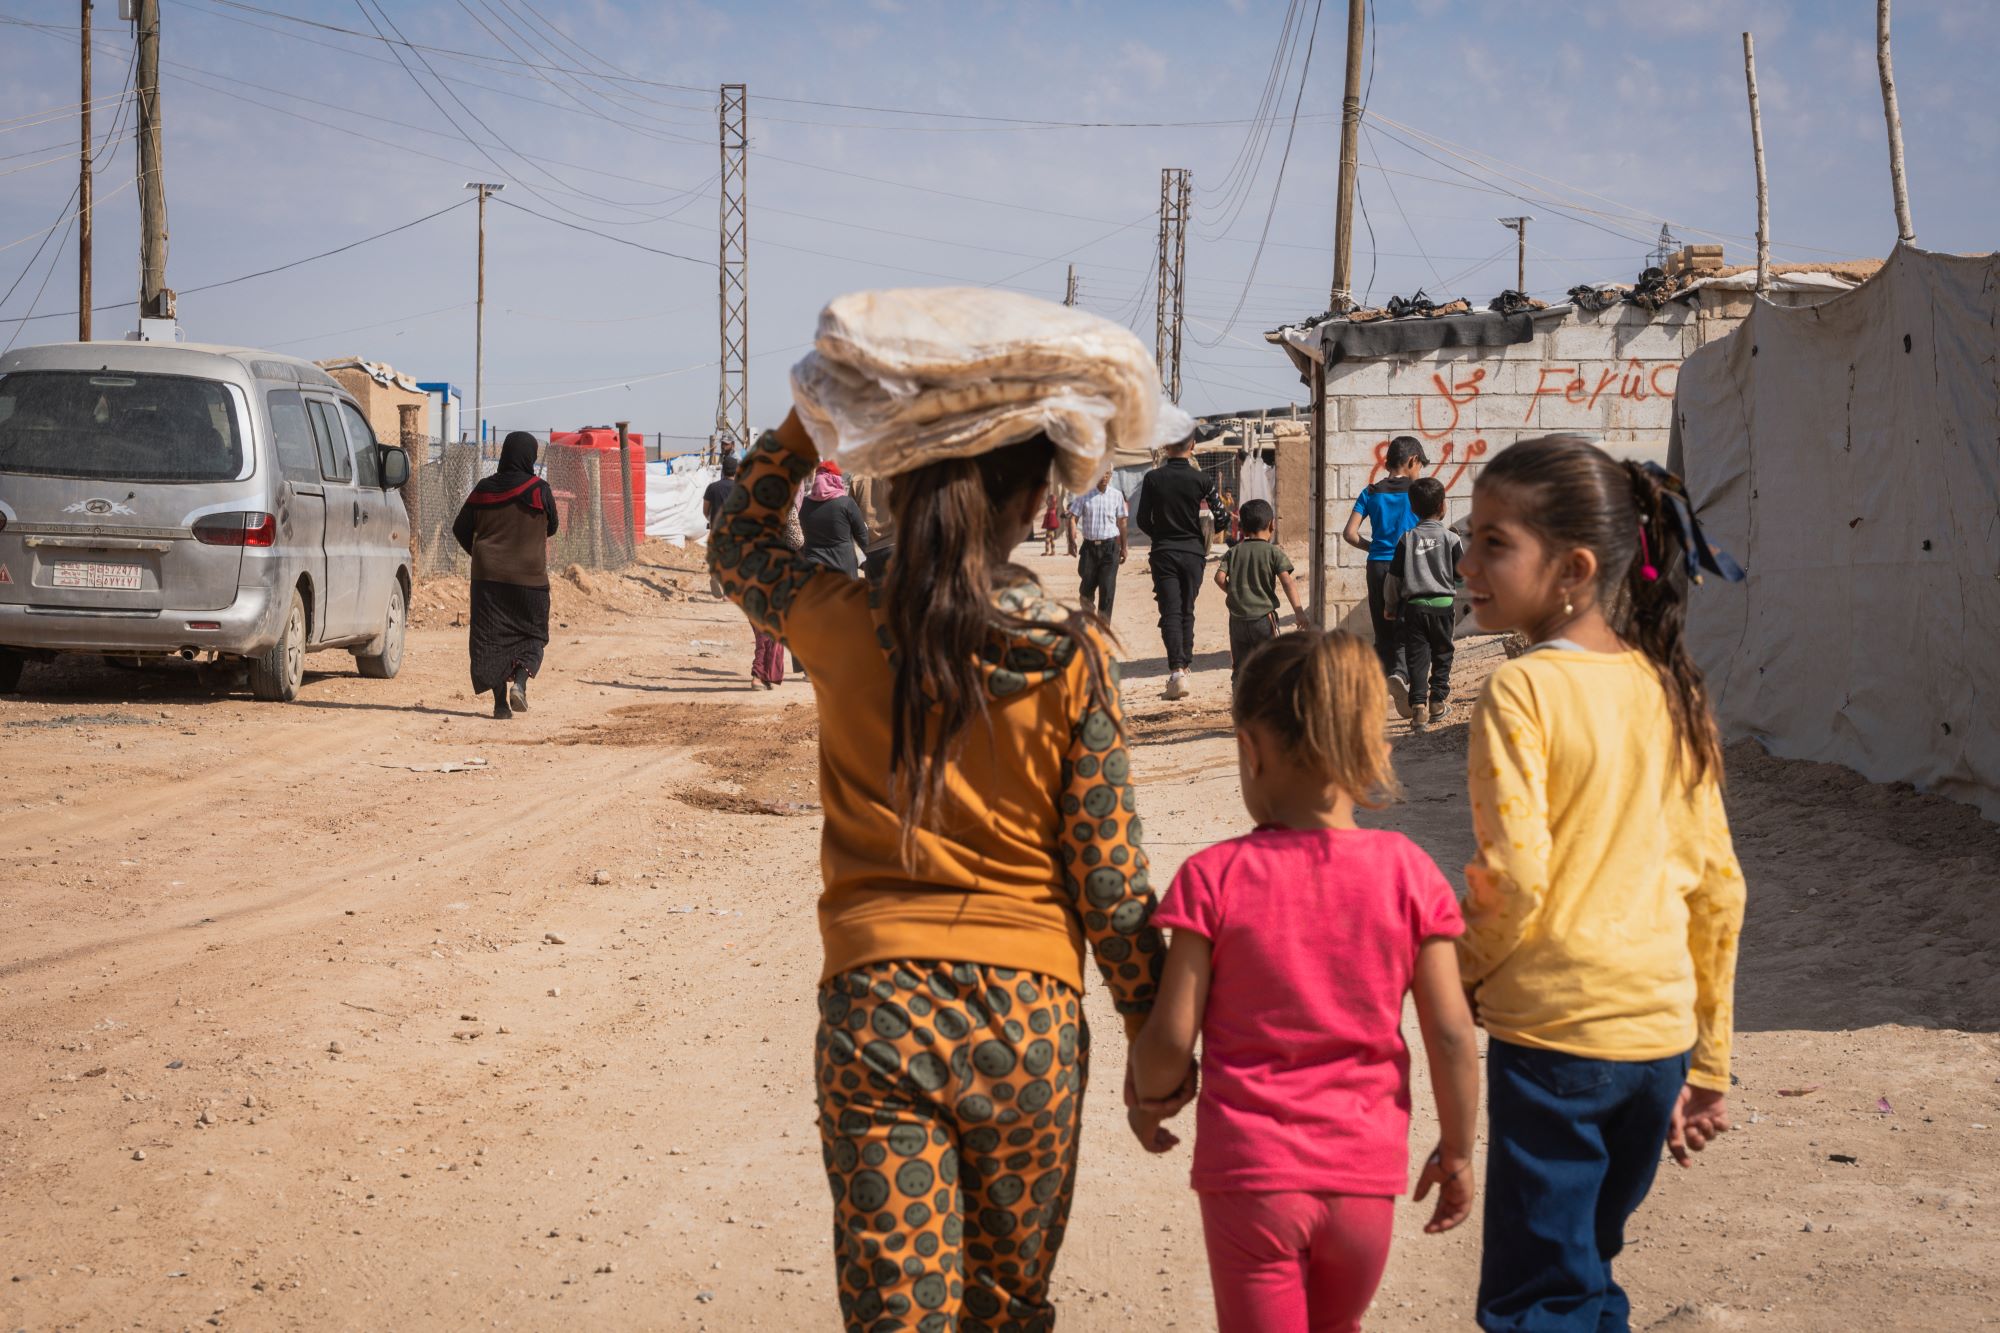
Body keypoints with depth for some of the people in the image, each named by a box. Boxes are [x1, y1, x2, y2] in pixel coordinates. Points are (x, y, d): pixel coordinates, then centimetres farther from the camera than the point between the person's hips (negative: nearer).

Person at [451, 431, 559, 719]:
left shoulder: (484, 490, 0)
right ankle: (520, 681, -13)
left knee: (492, 637, 6)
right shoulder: (539, 490, -8)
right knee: (532, 636, 12)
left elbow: (460, 528, 8)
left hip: (488, 576, 2)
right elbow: (551, 529, 6)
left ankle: (501, 702, 0)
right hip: (529, 577, -2)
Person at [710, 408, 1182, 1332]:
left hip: (874, 1010, 0)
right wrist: (1156, 1029, 7)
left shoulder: (844, 628, -4)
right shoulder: (1071, 657, -6)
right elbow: (1110, 876, -3)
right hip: (1029, 1014, 0)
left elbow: (737, 542, 18)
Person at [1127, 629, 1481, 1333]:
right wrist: (1456, 1153, 9)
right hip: (1365, 1174, 3)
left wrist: (1146, 1103, 12)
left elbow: (1170, 1038, -9)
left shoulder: (1214, 878, -10)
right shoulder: (1407, 873, -6)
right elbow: (1451, 1036, -5)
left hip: (1248, 1174, -2)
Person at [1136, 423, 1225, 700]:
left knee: (1170, 613, -5)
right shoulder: (1202, 479, -5)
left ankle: (1177, 671, -19)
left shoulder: (1153, 478, -5)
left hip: (1164, 553, -1)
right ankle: (1185, 664, 23)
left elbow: (1143, 521, -2)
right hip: (1193, 553, 1)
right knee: (1187, 612, 16)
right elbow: (1220, 519, -4)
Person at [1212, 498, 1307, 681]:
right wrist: (1298, 611, -18)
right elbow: (1287, 582, -14)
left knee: (1239, 668, 10)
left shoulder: (1233, 552, 6)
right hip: (1264, 617, -3)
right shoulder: (1274, 552, -4)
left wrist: (1232, 592, 13)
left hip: (1238, 619, 3)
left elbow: (1220, 577, -6)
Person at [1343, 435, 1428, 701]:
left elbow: (1350, 534, -1)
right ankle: (1400, 674, -26)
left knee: (1383, 632, 12)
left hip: (1377, 567, 3)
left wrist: (1374, 547, 13)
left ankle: (1383, 689, 15)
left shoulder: (1371, 492, 5)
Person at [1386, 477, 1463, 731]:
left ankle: (1418, 705, -12)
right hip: (1442, 605, -1)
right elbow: (1462, 575, 0)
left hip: (1413, 606, 1)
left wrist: (1391, 605, 16)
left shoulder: (1407, 539, -1)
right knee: (1442, 655, 14)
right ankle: (1437, 703, 17)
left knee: (1417, 657, 0)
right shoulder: (1451, 539, -4)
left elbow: (1394, 578, 2)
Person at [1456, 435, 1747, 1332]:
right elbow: (1718, 889, 10)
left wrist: (1460, 971, 0)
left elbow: (1515, 880, -21)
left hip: (1554, 1031, -7)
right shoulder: (1667, 693, 6)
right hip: (1662, 1032, 7)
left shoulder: (1521, 693, -13)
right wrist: (1707, 1064, 18)